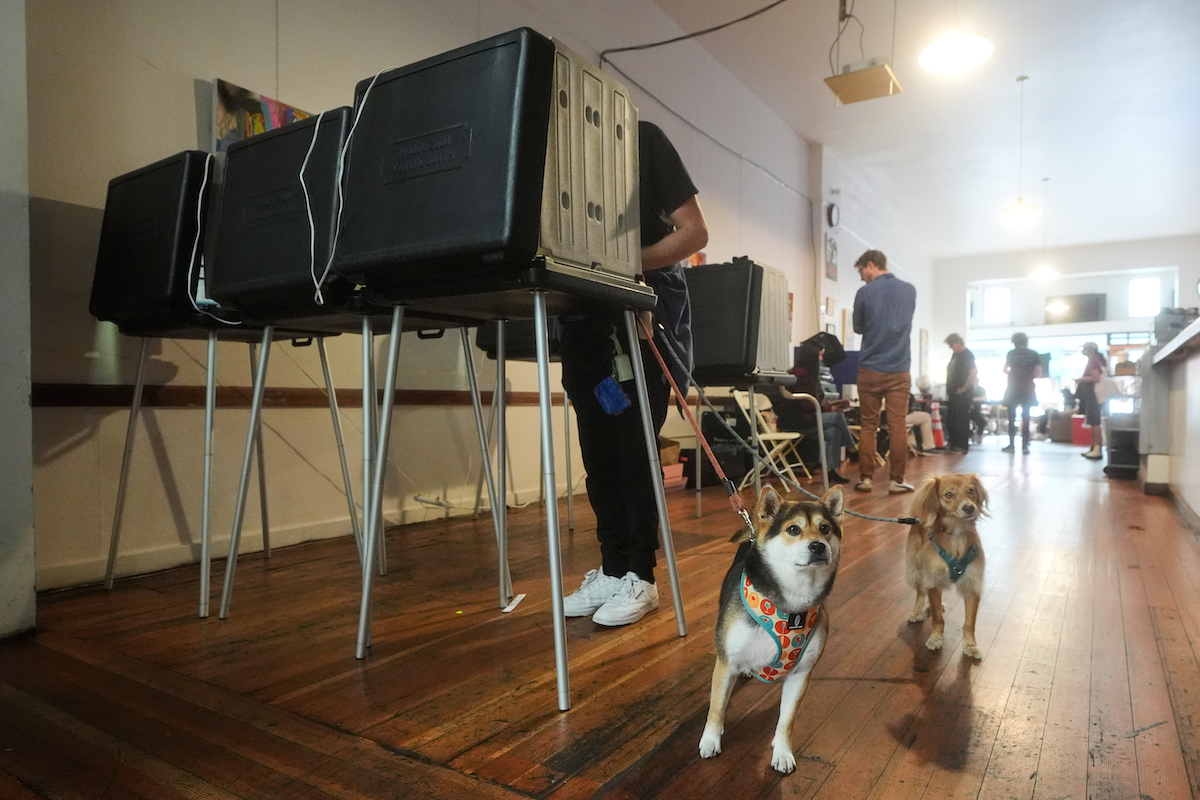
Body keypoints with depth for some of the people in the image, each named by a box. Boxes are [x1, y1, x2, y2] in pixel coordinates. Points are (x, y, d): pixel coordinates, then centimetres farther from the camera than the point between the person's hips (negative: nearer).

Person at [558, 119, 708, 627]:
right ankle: (612, 570, 16)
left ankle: (640, 577, 6)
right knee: (597, 450, 5)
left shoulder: (642, 139, -3)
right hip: (584, 315, 5)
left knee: (634, 447, -6)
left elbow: (694, 232, -6)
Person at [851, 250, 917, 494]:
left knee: (868, 426, 6)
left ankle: (866, 478, 9)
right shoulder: (910, 290, 5)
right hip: (899, 370, 2)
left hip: (870, 370, -2)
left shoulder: (864, 293, -5)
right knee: (897, 426, 4)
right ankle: (897, 480, 6)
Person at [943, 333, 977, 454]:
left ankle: (962, 446, 1)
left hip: (963, 394, -9)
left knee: (961, 420, -5)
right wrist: (949, 388, 15)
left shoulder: (967, 355, -13)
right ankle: (953, 443, 22)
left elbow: (974, 372, -24)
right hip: (953, 393, 9)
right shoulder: (955, 355, 14)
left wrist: (964, 388, -20)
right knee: (951, 419, 12)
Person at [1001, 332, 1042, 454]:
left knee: (1012, 418, 4)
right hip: (1027, 390, 2)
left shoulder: (1011, 353, -3)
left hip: (1013, 389, -2)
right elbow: (1038, 374, 1)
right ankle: (1024, 446, 3)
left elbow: (1005, 370, -2)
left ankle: (1011, 445, 2)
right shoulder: (1034, 355, 2)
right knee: (1026, 418, 6)